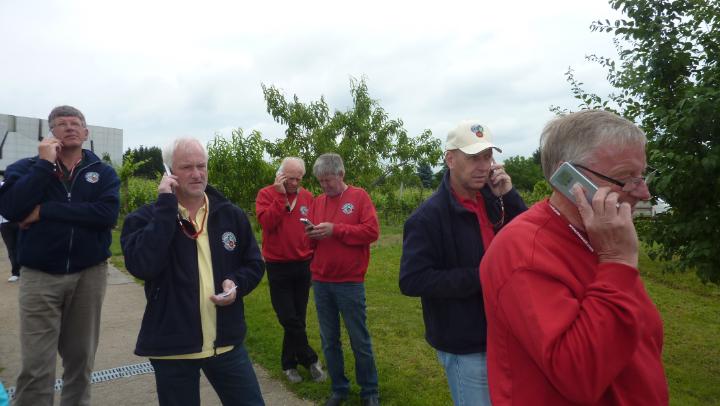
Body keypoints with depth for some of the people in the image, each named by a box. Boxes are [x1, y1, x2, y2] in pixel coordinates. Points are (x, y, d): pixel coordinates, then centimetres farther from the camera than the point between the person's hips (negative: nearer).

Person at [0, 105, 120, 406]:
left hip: (89, 275, 1)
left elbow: (107, 213, -15)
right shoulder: (26, 167, 4)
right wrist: (45, 163, -14)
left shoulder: (103, 172, 3)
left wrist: (44, 212, -15)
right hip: (39, 276, -1)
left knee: (81, 358, 14)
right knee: (35, 367, -1)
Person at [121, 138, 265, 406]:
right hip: (172, 347, -2)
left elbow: (254, 263, 12)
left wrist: (237, 284, -10)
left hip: (226, 342, 3)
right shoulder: (144, 219, -6)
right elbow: (142, 266, -25)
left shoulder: (232, 215, 3)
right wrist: (166, 205, -22)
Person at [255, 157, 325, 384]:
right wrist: (281, 195, -21)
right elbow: (266, 222, -20)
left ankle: (289, 363, 27)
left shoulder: (307, 197, 4)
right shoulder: (266, 194, -4)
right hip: (278, 266, -3)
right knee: (289, 319, 0)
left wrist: (314, 256, 2)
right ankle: (310, 359, 17)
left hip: (303, 265, 3)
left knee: (297, 318, 11)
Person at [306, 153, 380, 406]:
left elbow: (372, 231, -14)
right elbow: (312, 242, 14)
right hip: (320, 282, 5)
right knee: (329, 341, 12)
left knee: (360, 340, 6)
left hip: (350, 283, -4)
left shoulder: (359, 197, -3)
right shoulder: (317, 202, 10)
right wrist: (312, 234, -10)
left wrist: (335, 229, -18)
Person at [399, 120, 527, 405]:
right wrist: (478, 278, -24)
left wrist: (509, 196, -11)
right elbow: (412, 281, -24)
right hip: (465, 347, -7)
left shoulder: (492, 200, 2)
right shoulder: (429, 216, -19)